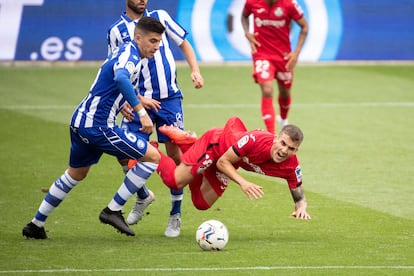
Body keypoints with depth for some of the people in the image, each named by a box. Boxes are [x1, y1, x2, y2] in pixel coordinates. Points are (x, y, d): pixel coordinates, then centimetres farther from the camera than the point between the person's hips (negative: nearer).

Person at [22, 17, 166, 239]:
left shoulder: (124, 52, 16)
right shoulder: (130, 54, -15)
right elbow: (121, 79, -38)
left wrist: (138, 101, 36)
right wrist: (141, 112, -39)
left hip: (80, 121, 10)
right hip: (99, 126, -10)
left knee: (75, 174, 28)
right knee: (152, 157, -6)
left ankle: (36, 224, 33)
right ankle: (113, 211, -3)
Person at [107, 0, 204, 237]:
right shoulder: (116, 31, 3)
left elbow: (183, 43, 13)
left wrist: (195, 71, -3)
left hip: (169, 97, 0)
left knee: (175, 154, -4)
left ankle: (176, 216, 10)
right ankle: (143, 197, 22)